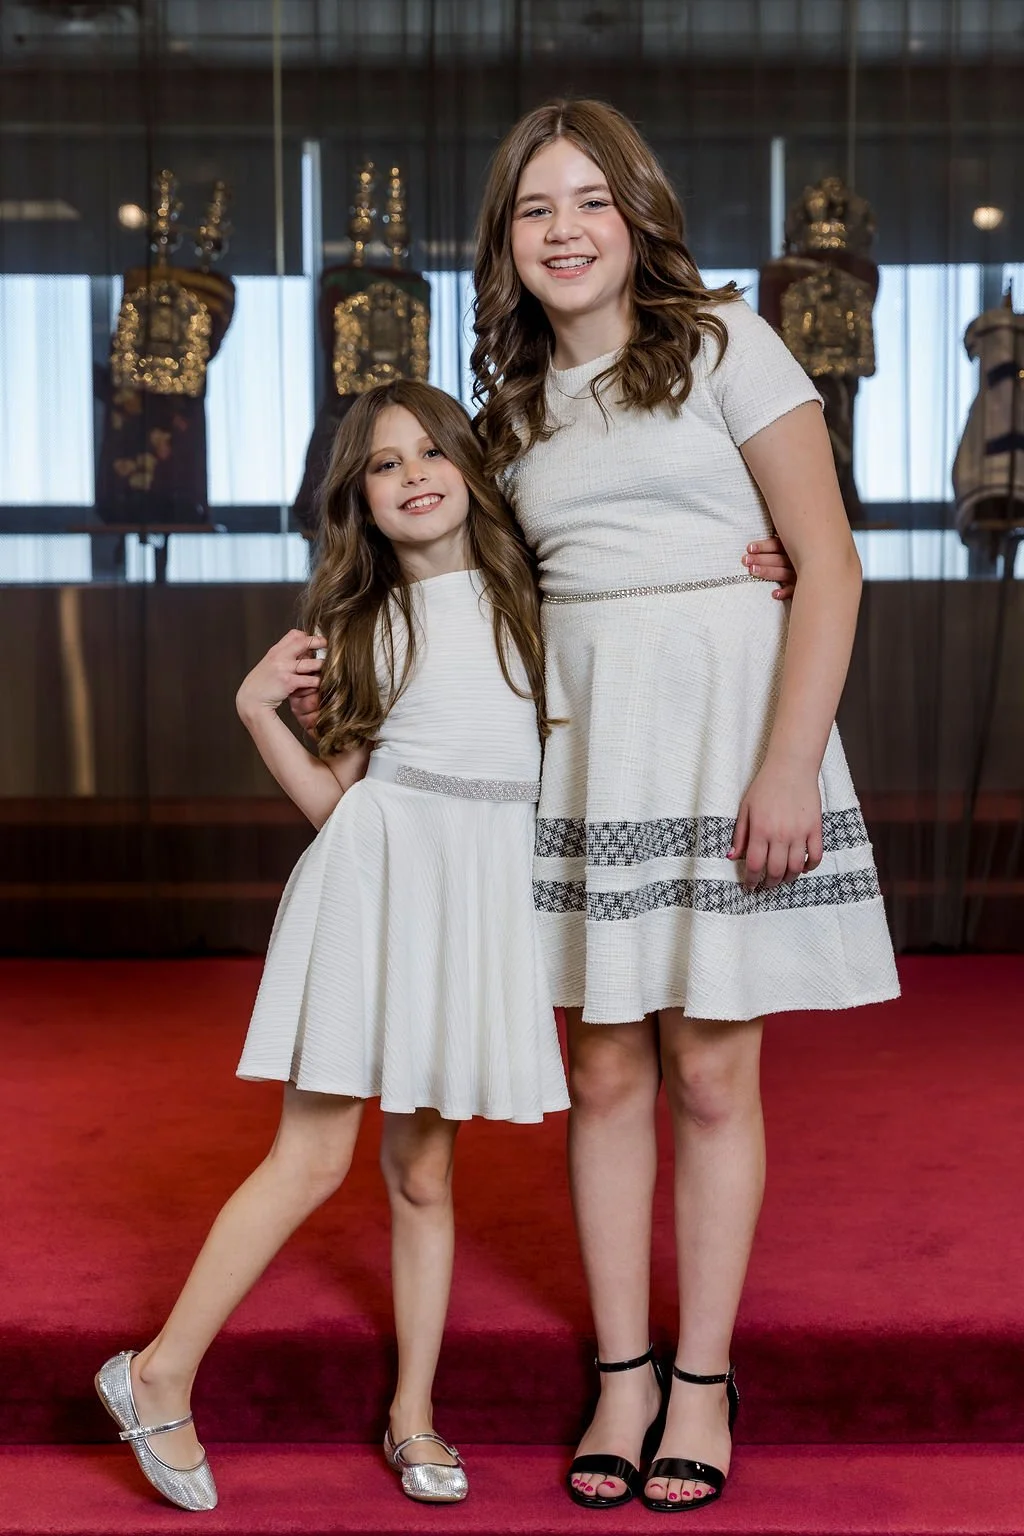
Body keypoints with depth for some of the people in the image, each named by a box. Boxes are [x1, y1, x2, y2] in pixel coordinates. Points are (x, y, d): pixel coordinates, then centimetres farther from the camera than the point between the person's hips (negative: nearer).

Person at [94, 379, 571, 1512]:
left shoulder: (527, 597, 10)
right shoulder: (363, 626, 8)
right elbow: (331, 798, 6)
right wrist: (257, 708, -7)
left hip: (479, 894, 1)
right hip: (375, 877, -1)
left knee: (422, 1170, 8)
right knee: (313, 1160, -3)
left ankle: (412, 1414, 20)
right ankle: (160, 1377, 11)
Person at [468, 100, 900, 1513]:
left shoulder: (722, 341, -2)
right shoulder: (514, 402, 14)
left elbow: (830, 565, -7)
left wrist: (788, 767, -16)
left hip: (724, 723, -4)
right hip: (581, 741, 4)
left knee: (711, 1079, 3)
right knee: (607, 1075, 7)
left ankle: (703, 1380, 19)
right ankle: (622, 1374, 21)